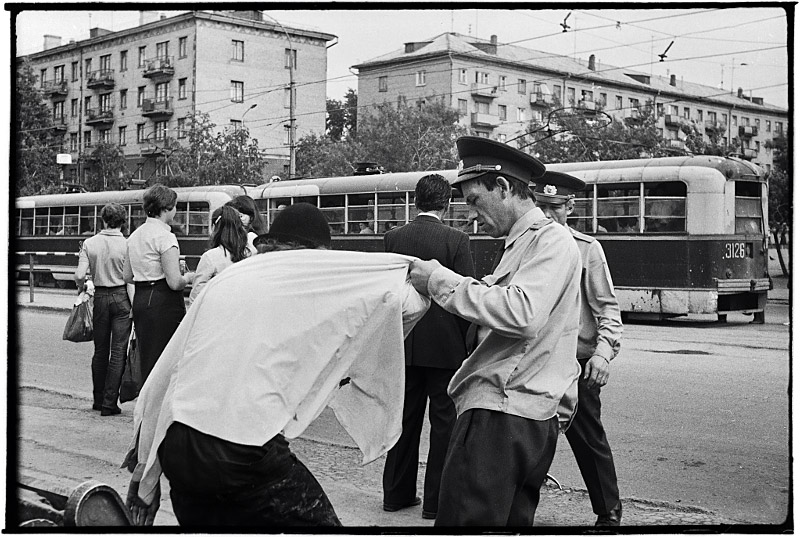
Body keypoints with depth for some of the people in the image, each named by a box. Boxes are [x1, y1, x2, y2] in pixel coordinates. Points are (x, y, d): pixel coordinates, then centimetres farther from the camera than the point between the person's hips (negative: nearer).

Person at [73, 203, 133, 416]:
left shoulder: (89, 243, -2)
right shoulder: (127, 245, -8)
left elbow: (79, 276, -6)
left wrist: (82, 288, 14)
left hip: (100, 297, 3)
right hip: (121, 297, -3)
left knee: (100, 350, 15)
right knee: (118, 352, 2)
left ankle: (98, 399, 23)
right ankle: (109, 403, 0)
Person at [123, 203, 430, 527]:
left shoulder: (227, 278, 17)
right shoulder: (315, 274, 3)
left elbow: (169, 367, 19)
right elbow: (408, 302, 5)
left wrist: (145, 461, 26)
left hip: (175, 446, 7)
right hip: (245, 450, -7)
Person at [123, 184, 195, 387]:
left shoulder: (135, 235, 11)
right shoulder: (165, 237, -14)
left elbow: (127, 276, 16)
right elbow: (174, 283, -18)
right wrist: (188, 277, 1)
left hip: (140, 301, 9)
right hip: (163, 302, -9)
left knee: (147, 361, 15)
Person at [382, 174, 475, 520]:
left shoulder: (392, 238, 2)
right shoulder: (456, 240, -10)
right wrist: (470, 345, -2)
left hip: (404, 345, 4)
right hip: (445, 345, -4)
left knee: (406, 418, 14)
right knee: (445, 422, 5)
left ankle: (397, 494, 22)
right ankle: (436, 501, 8)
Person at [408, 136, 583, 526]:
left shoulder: (551, 239, -8)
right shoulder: (522, 244, 25)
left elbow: (521, 315, -23)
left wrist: (442, 281, -15)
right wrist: (439, 286, 6)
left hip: (504, 416, -10)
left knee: (463, 518, -13)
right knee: (512, 520, 14)